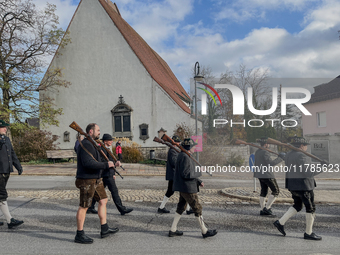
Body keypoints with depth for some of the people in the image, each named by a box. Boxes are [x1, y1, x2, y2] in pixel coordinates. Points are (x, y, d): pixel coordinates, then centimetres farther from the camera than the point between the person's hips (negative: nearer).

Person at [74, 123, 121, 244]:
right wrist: (106, 165, -23)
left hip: (96, 180, 11)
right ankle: (79, 235, 10)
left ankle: (104, 229, 24)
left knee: (103, 200, 14)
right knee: (84, 206, -1)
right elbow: (88, 163, -28)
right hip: (87, 181, -11)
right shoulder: (86, 144, -17)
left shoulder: (92, 144, 17)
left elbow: (98, 162, 20)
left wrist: (113, 164, 10)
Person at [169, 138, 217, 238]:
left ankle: (173, 230, 20)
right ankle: (204, 231, 13)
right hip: (187, 188, -10)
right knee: (197, 208, 1)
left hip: (183, 187, 10)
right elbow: (186, 174, -25)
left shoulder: (183, 155, 13)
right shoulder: (185, 157, -20)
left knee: (181, 207, 15)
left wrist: (199, 181, 15)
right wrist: (199, 173, -13)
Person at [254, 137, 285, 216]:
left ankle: (262, 210, 17)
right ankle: (267, 208, -1)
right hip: (267, 174, -9)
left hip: (260, 174, 9)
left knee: (263, 191, 15)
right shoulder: (265, 152, -18)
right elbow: (271, 163, -24)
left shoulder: (257, 152, 10)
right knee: (276, 191, 2)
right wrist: (280, 158, -15)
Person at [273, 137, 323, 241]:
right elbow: (309, 173, -22)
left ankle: (280, 222, 9)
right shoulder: (301, 156, -19)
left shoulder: (288, 155, 8)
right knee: (310, 208, 6)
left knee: (297, 206, 19)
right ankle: (308, 233, 14)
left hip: (292, 185, 9)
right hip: (303, 186, -9)